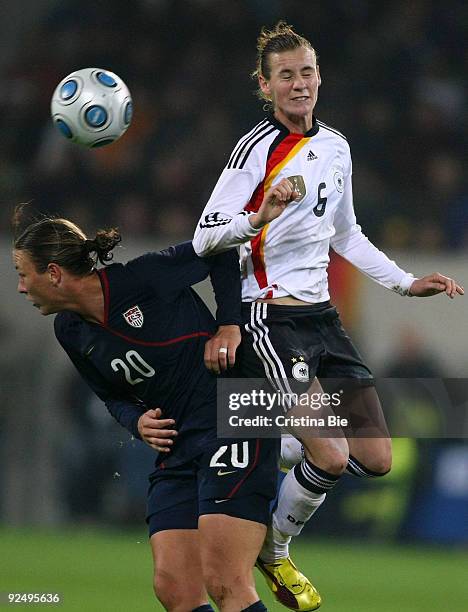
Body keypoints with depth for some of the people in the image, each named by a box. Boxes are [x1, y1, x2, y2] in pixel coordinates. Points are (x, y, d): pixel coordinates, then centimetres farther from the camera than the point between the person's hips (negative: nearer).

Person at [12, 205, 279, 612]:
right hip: (176, 448, 8)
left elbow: (221, 250, -5)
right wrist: (137, 422, -1)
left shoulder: (141, 279, -15)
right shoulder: (71, 332, 7)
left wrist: (229, 325, -11)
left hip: (235, 422, -8)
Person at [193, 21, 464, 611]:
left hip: (321, 315, 7)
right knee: (331, 458, -19)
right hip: (270, 315, -7)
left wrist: (405, 282, 19)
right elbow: (204, 239, -14)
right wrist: (261, 217, -31)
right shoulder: (258, 147, -11)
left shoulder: (335, 146, 11)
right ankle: (273, 552, 8)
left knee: (376, 460, 0)